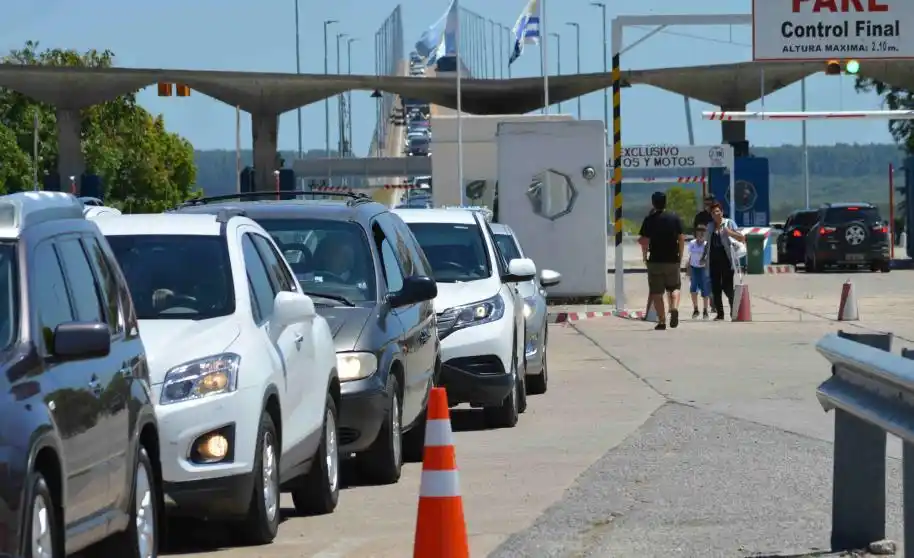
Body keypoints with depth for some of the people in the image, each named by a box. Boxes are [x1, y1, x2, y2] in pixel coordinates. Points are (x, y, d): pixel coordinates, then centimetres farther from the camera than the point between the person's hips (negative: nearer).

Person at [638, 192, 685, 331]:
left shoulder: (649, 219, -6)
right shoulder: (675, 218, 1)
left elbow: (644, 241, -9)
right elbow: (681, 239, 1)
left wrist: (645, 255, 7)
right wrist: (680, 256, 11)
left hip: (655, 261, -2)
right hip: (672, 260, 2)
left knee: (656, 292, 5)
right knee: (674, 287, 17)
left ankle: (661, 320, -1)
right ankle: (674, 308, -10)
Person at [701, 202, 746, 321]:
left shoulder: (729, 223, 0)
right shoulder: (710, 226, 14)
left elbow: (742, 238, -7)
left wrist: (729, 232, -21)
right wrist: (704, 257, 20)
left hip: (726, 260, -5)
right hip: (714, 261, 5)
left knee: (728, 288, -9)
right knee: (715, 289, 4)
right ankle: (720, 314, 11)